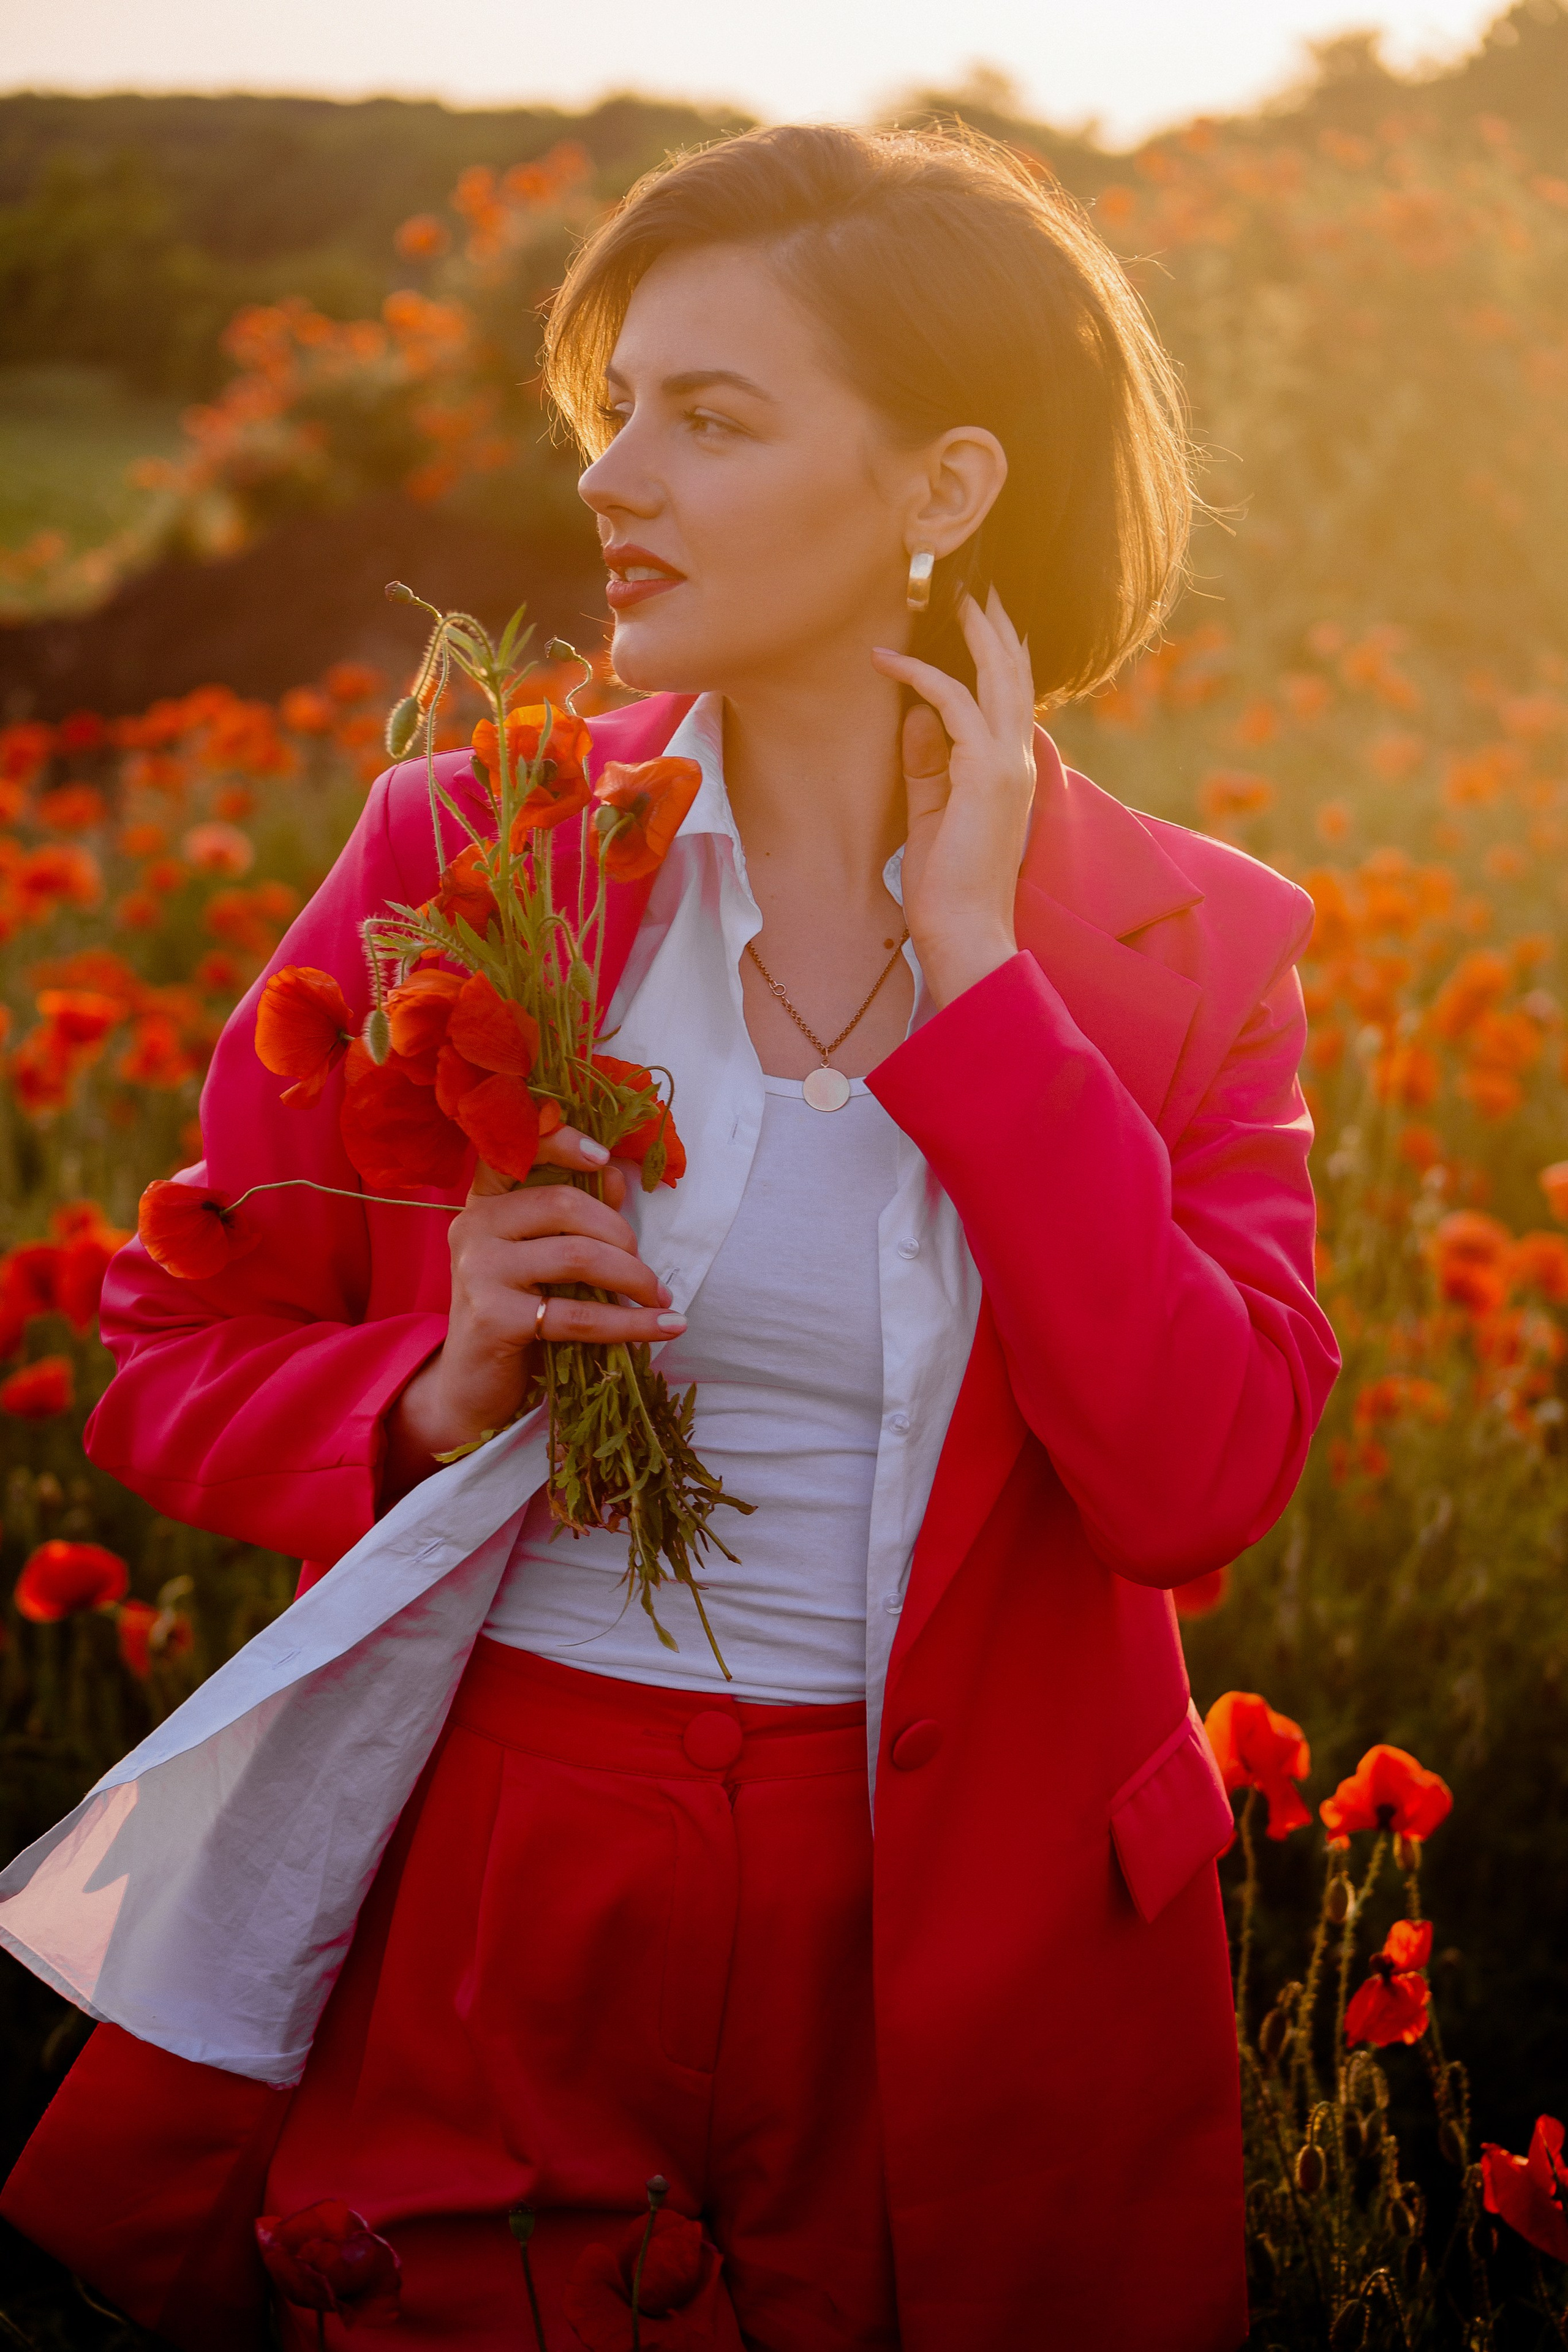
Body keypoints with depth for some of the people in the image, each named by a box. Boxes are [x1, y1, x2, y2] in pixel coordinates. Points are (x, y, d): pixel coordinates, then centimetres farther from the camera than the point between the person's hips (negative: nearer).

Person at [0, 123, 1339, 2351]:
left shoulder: (1188, 947, -3)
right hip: (486, 1927, 0)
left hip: (962, 1982, 0)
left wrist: (964, 967, -16)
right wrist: (436, 1402, -16)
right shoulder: (460, 848, -2)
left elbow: (1197, 1484, -17)